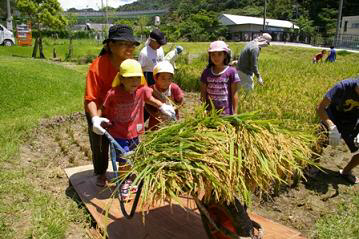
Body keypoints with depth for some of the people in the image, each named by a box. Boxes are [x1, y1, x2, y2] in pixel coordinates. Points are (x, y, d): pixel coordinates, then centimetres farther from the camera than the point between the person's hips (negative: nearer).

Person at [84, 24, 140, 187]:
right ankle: (100, 173, 38)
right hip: (98, 110, -3)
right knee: (100, 144, 12)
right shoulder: (97, 67, -34)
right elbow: (91, 98, -34)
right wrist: (95, 118, -49)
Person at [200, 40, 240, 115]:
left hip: (226, 113, -2)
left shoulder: (231, 72, -6)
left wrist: (235, 113, -5)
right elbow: (203, 94, 6)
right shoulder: (206, 72, 2)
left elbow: (234, 94, -4)